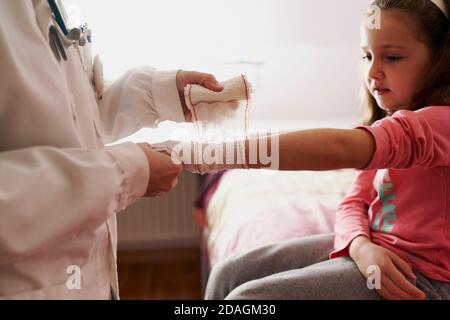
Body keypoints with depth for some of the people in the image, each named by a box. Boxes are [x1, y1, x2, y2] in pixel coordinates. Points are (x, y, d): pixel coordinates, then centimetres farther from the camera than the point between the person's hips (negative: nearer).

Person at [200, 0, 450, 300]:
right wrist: (360, 246, -18)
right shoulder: (390, 125, 12)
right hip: (368, 248, 8)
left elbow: (342, 147, -36)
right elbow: (354, 203, 6)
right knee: (228, 276, 0)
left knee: (249, 296, -20)